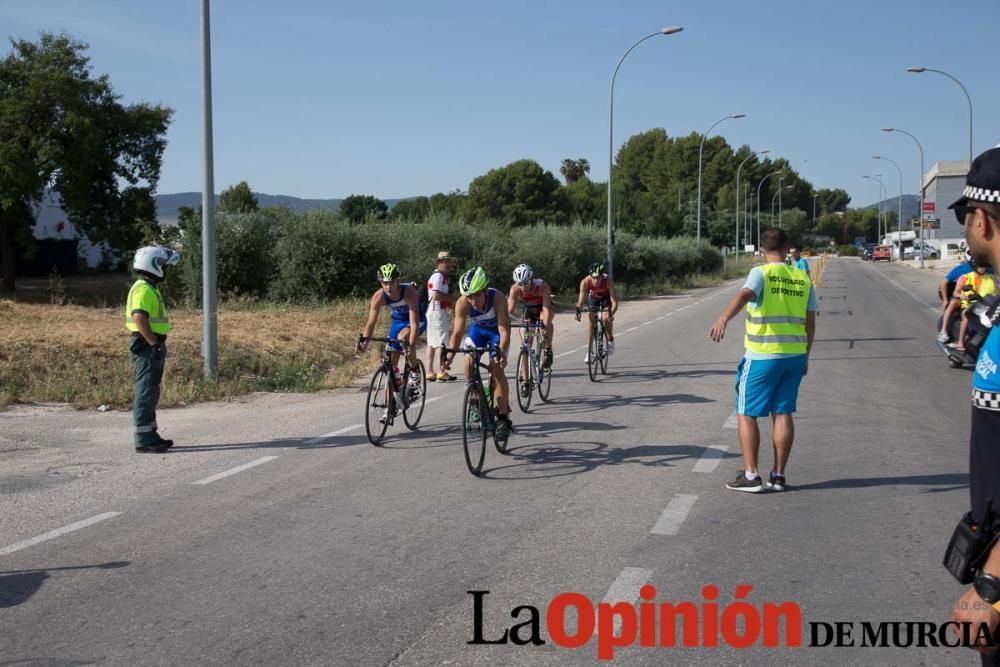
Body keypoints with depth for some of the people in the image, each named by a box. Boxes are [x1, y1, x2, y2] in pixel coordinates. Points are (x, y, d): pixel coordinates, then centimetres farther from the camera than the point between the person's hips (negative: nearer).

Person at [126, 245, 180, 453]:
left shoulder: (150, 288, 18)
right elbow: (139, 318, -26)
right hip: (147, 346, -11)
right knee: (146, 393, -7)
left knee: (151, 393, 15)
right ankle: (143, 440, -5)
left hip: (152, 346, 11)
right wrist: (154, 343, -26)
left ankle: (151, 435, 24)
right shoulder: (143, 289, -15)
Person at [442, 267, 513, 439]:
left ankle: (503, 416, -7)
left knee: (496, 368, -16)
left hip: (497, 329, -3)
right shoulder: (462, 303, -31)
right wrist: (449, 355, -41)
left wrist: (501, 352, -56)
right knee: (469, 363, -18)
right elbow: (457, 332, -28)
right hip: (478, 328, 3)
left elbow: (504, 330, -40)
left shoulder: (497, 298, -38)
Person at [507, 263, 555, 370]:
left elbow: (546, 308, -46)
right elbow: (509, 309, -32)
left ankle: (548, 350, -17)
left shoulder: (543, 286, -38)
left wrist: (545, 327, -60)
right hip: (529, 308, 3)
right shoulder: (515, 289, -30)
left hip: (544, 306, -3)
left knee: (545, 321, -37)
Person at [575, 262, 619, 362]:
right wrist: (578, 311, -54)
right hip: (593, 297, 2)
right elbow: (581, 299, -35)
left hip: (606, 297, -2)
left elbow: (614, 302, -39)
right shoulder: (585, 282, -34)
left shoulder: (608, 281, -38)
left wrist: (611, 314, -55)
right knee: (590, 319, -14)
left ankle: (611, 342, 3)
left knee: (606, 318, -22)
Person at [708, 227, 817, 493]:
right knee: (783, 413, 11)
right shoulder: (803, 278, 8)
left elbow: (745, 294, -30)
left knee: (746, 413, 4)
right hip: (795, 355, 5)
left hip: (762, 357, -5)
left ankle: (750, 475, 2)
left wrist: (723, 318, -45)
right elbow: (810, 323, 11)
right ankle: (778, 475, 14)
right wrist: (805, 356, 21)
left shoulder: (761, 273, -8)